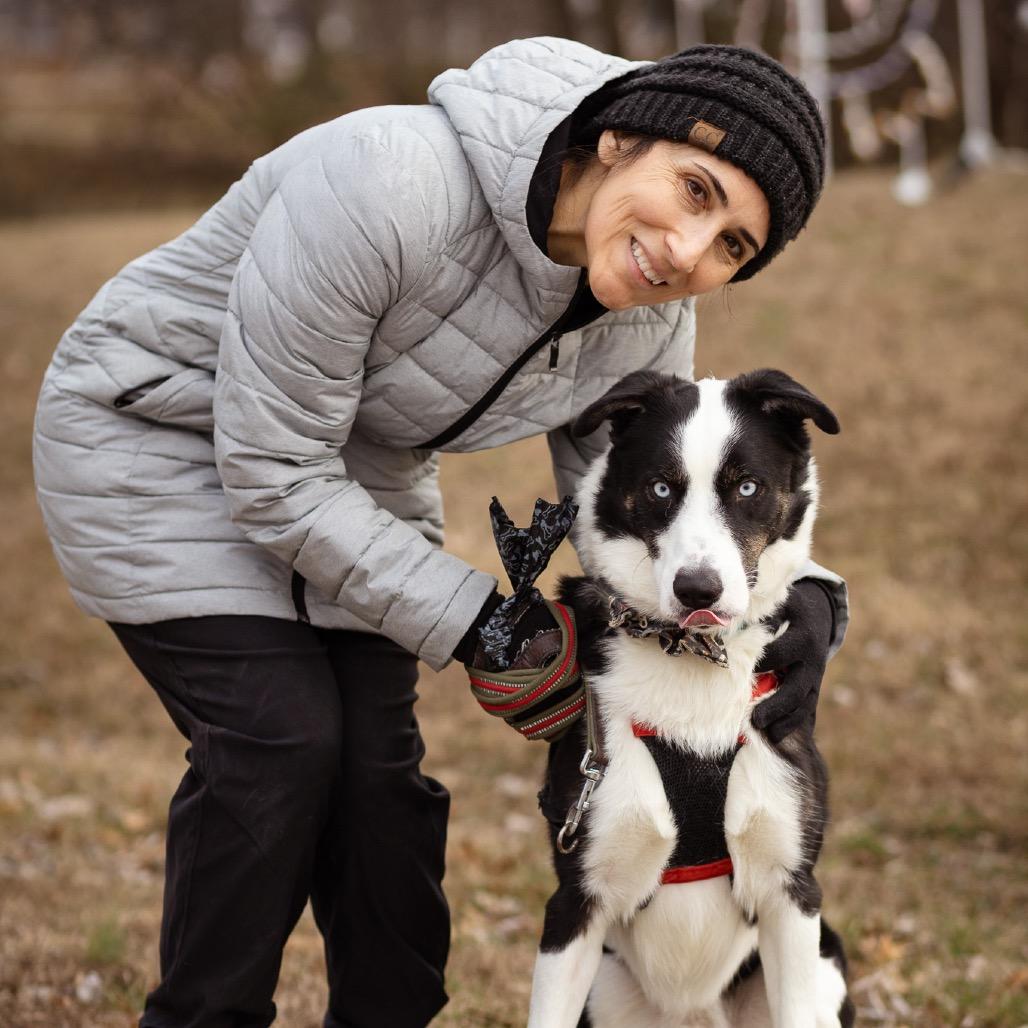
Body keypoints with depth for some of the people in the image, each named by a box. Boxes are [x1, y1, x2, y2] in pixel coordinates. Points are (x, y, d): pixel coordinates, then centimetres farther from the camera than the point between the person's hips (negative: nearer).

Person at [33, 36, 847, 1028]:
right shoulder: (393, 184, -38)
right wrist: (476, 622, -27)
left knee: (378, 750, -4)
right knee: (281, 731, -15)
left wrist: (797, 592, -21)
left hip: (352, 463, 6)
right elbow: (271, 472, -30)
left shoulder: (649, 322, -16)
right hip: (150, 428, -5)